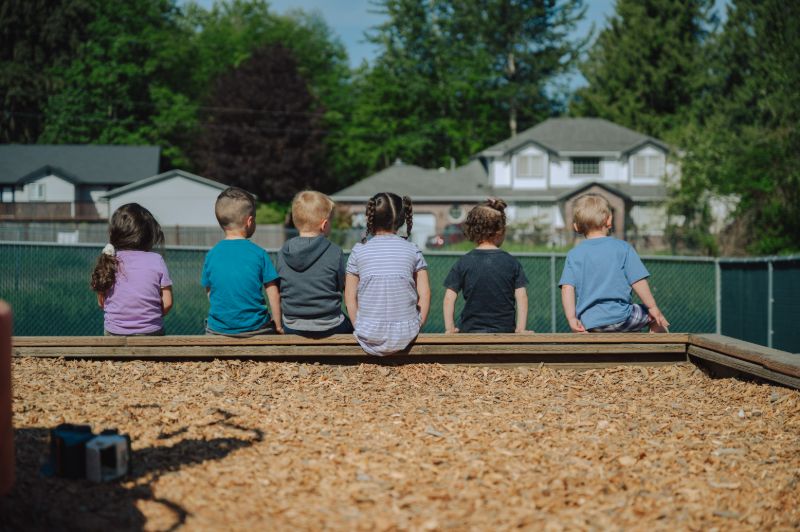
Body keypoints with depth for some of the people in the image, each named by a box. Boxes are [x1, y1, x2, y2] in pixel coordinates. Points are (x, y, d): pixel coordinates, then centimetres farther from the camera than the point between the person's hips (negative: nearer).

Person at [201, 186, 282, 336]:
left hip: (219, 329, 2)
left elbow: (209, 293, 8)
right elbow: (273, 294, -5)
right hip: (255, 329, -2)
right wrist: (278, 326, 7)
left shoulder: (212, 255, -1)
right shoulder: (259, 254, -7)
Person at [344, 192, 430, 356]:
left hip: (369, 336, 0)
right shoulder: (412, 250, 2)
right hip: (406, 335, 0)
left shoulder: (359, 250, 0)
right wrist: (416, 329, 9)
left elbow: (350, 297, 1)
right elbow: (425, 295, 0)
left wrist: (359, 328, 11)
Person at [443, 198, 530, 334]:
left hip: (471, 332, 0)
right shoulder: (511, 263, 1)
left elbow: (449, 298, -4)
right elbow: (521, 297, -3)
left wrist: (449, 328, 0)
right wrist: (520, 329, -1)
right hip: (505, 331, 0)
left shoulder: (463, 263, 0)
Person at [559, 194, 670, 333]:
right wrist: (652, 307, 5)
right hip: (619, 318, -2)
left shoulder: (574, 254, 3)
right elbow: (638, 281, -4)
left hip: (588, 323, 2)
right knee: (655, 318, 19)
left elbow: (567, 288, -6)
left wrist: (571, 318, -2)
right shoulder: (622, 248, -1)